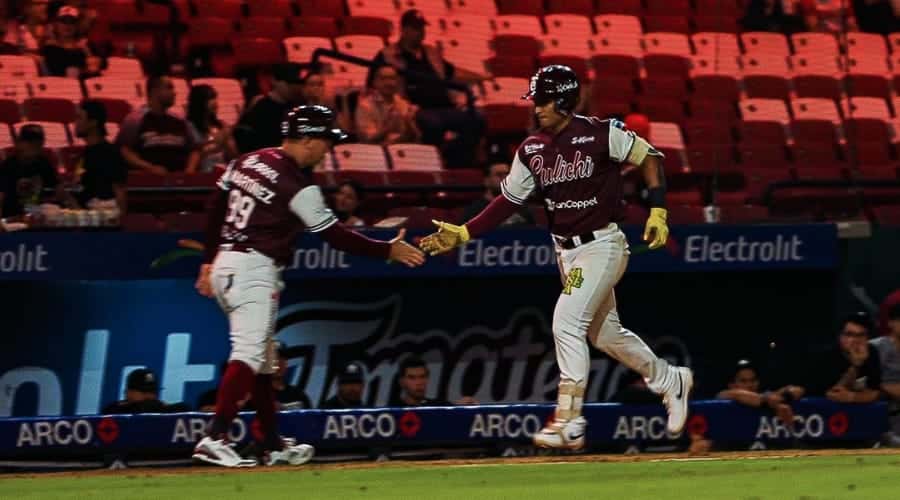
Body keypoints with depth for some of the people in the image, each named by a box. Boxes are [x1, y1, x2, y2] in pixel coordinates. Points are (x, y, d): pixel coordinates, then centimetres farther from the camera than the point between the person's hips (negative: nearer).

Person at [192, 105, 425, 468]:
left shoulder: (248, 162, 10)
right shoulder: (298, 186, -13)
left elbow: (215, 210, 15)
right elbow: (335, 236, -9)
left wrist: (209, 262, 23)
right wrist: (389, 251, 0)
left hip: (225, 264, 9)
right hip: (254, 272, -9)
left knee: (262, 359, 16)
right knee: (249, 353, -16)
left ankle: (273, 446, 21)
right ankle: (214, 439, -29)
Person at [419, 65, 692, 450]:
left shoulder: (601, 134, -14)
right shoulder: (532, 151, 4)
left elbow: (649, 157, -5)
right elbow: (509, 200, 7)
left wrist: (658, 211, -13)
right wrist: (462, 234, -2)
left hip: (602, 245, -7)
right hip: (567, 252, 7)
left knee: (567, 321, -19)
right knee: (604, 333, 16)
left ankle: (569, 423, -16)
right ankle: (670, 381, 39)